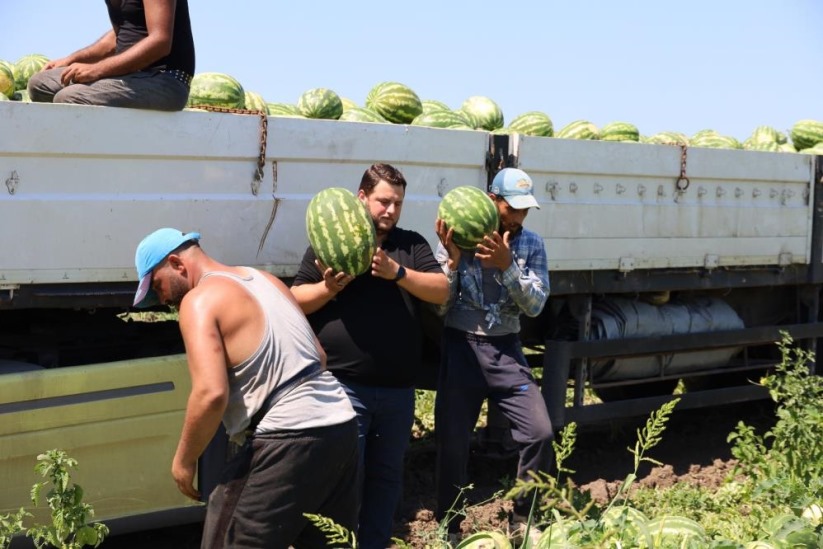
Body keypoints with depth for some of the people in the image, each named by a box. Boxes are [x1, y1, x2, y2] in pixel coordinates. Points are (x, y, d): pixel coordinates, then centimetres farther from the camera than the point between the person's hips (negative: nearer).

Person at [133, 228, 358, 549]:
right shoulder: (265, 280, 20)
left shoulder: (200, 300, -6)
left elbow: (212, 394, -18)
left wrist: (184, 460, -5)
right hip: (341, 425, 9)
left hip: (289, 439, -9)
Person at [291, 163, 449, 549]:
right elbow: (295, 302, 2)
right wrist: (329, 288, -17)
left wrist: (397, 273, -17)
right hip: (343, 386, -4)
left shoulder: (412, 245, 10)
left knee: (386, 475, 12)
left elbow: (442, 291, -3)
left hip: (398, 388, 4)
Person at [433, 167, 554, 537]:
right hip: (461, 348, -2)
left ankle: (522, 520, 12)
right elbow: (439, 305, -7)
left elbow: (535, 305, -8)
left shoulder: (531, 245, 1)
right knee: (452, 444, 1)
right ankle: (448, 530, 18)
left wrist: (507, 265, -22)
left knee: (539, 433, -7)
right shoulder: (457, 239, -5)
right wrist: (453, 259, -21)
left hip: (506, 350, 2)